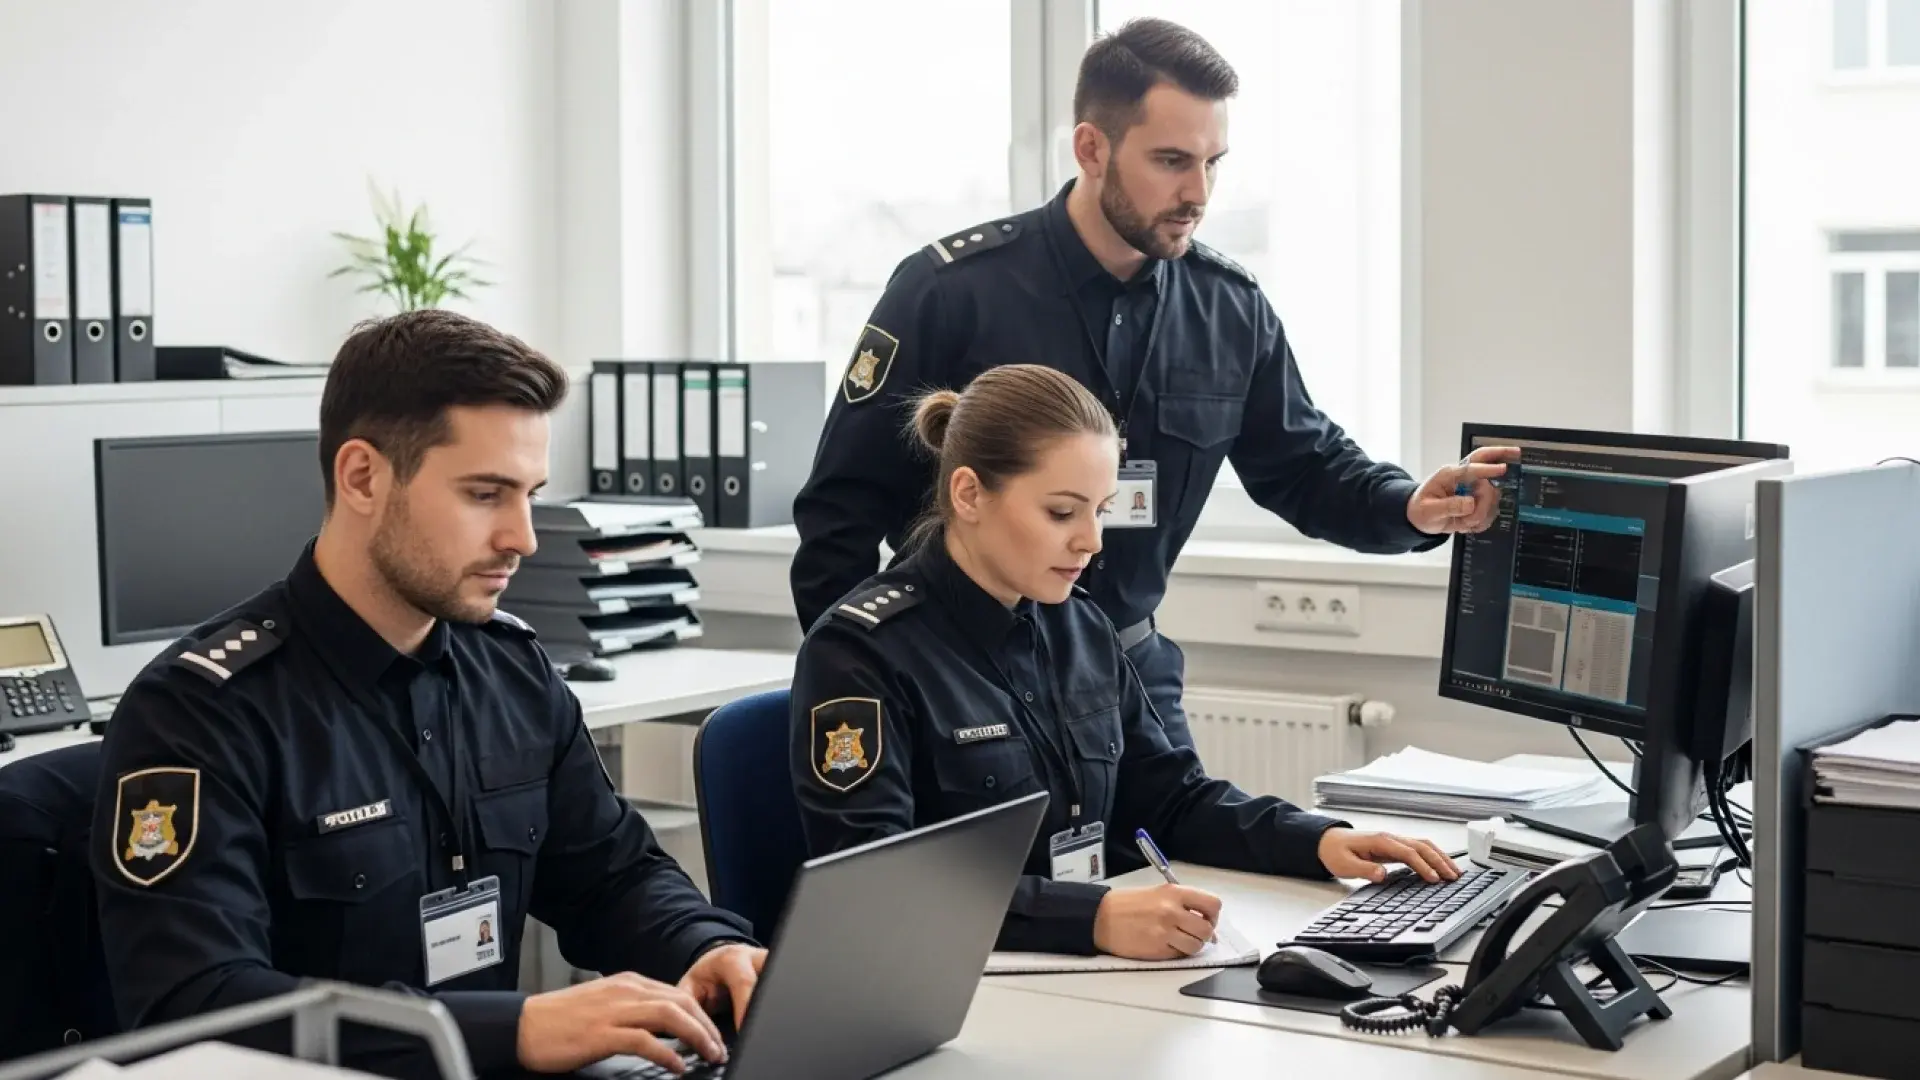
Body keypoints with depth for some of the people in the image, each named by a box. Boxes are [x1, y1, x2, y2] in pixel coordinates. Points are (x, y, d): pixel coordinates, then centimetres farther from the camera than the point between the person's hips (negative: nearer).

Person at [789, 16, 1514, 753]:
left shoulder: (1229, 309, -1)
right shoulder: (952, 291, -14)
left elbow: (1303, 465, 9)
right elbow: (844, 506, -10)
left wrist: (1410, 508, -12)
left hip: (1129, 669, 4)